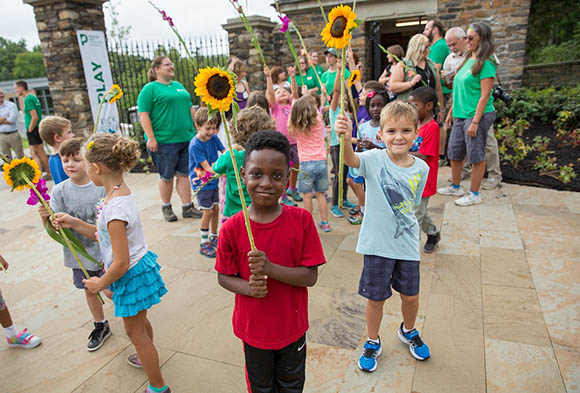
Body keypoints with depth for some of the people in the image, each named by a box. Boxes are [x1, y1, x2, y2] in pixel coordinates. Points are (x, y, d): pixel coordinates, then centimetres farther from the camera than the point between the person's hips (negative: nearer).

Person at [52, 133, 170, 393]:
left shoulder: (114, 208, -32)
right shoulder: (121, 192, -2)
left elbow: (121, 263, -27)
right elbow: (104, 234, 9)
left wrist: (101, 283, -11)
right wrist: (73, 223, 4)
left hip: (131, 275, -9)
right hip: (139, 267, 9)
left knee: (135, 332, 11)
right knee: (139, 323, 31)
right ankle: (146, 357, 59)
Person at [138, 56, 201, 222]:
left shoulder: (179, 86, 18)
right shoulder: (150, 89, -3)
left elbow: (190, 108, 22)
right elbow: (143, 115, -9)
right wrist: (151, 138, -16)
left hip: (186, 138, 5)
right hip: (164, 141, -5)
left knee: (184, 174, 8)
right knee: (167, 177, 5)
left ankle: (187, 207, 15)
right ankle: (166, 207, 22)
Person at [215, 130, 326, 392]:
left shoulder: (301, 220, -18)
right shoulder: (232, 228, -18)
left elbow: (311, 276, -17)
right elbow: (224, 277, -6)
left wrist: (270, 269, -31)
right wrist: (248, 287, -26)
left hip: (292, 327, 0)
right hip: (253, 329, 0)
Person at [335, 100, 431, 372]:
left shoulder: (421, 168, -4)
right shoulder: (375, 159, -15)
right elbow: (351, 159, -38)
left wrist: (403, 223, 1)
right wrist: (345, 138, -58)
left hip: (407, 244, 3)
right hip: (377, 244, -3)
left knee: (411, 295, 17)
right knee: (376, 297, 11)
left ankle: (408, 331, 49)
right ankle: (373, 342, 37)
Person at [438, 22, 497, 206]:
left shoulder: (486, 64, -12)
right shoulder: (467, 61, 13)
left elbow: (484, 96, -17)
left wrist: (475, 122, -21)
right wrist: (451, 112, 19)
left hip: (478, 115, -8)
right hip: (460, 115, 9)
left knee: (476, 155, 0)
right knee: (454, 152, 14)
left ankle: (474, 194, 11)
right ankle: (455, 187, 30)